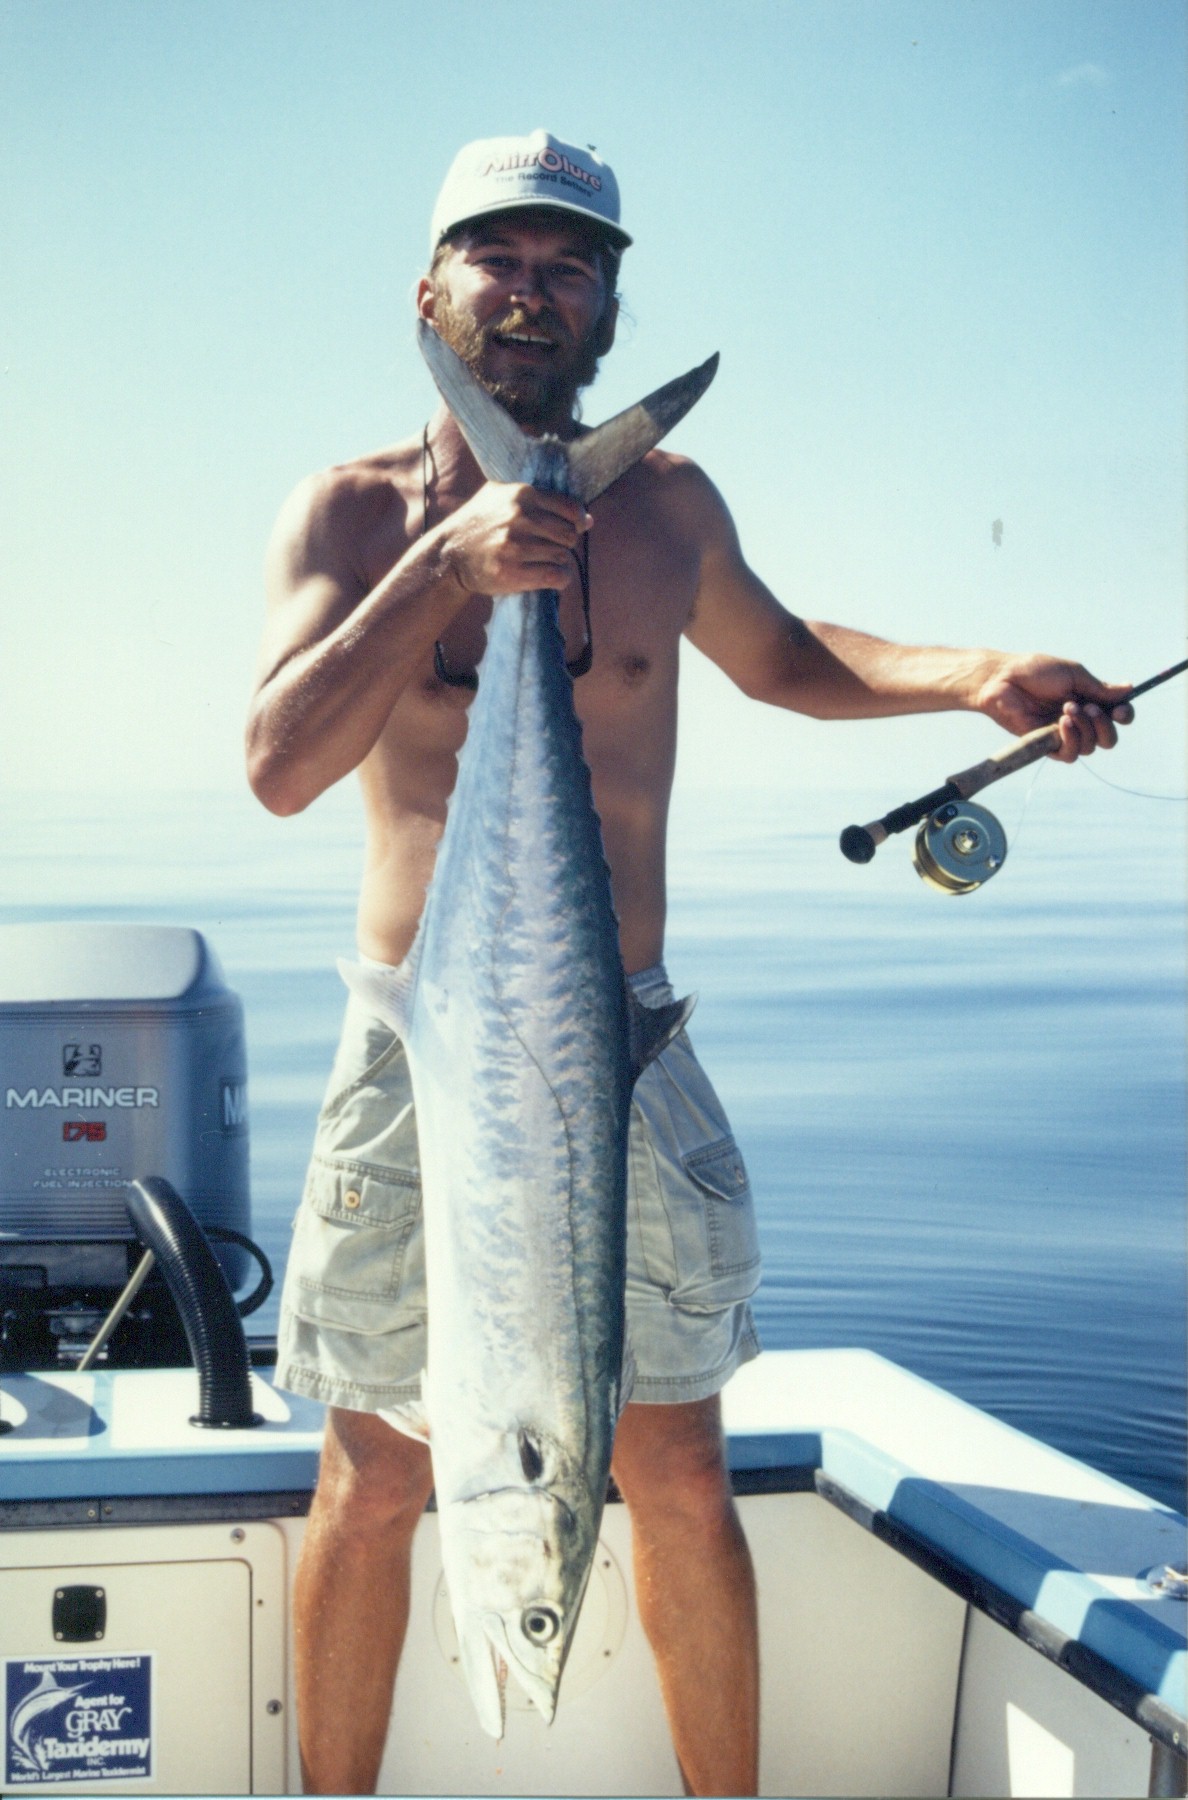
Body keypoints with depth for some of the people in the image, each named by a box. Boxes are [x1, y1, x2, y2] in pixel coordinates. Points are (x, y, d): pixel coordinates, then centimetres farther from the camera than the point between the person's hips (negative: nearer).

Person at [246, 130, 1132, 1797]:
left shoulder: (667, 505, 5)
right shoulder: (353, 512, -2)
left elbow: (779, 657, 24)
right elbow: (279, 765, -15)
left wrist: (979, 677, 9)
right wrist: (446, 558, -24)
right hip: (417, 1047, -1)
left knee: (679, 1478, 8)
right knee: (372, 1485, 7)